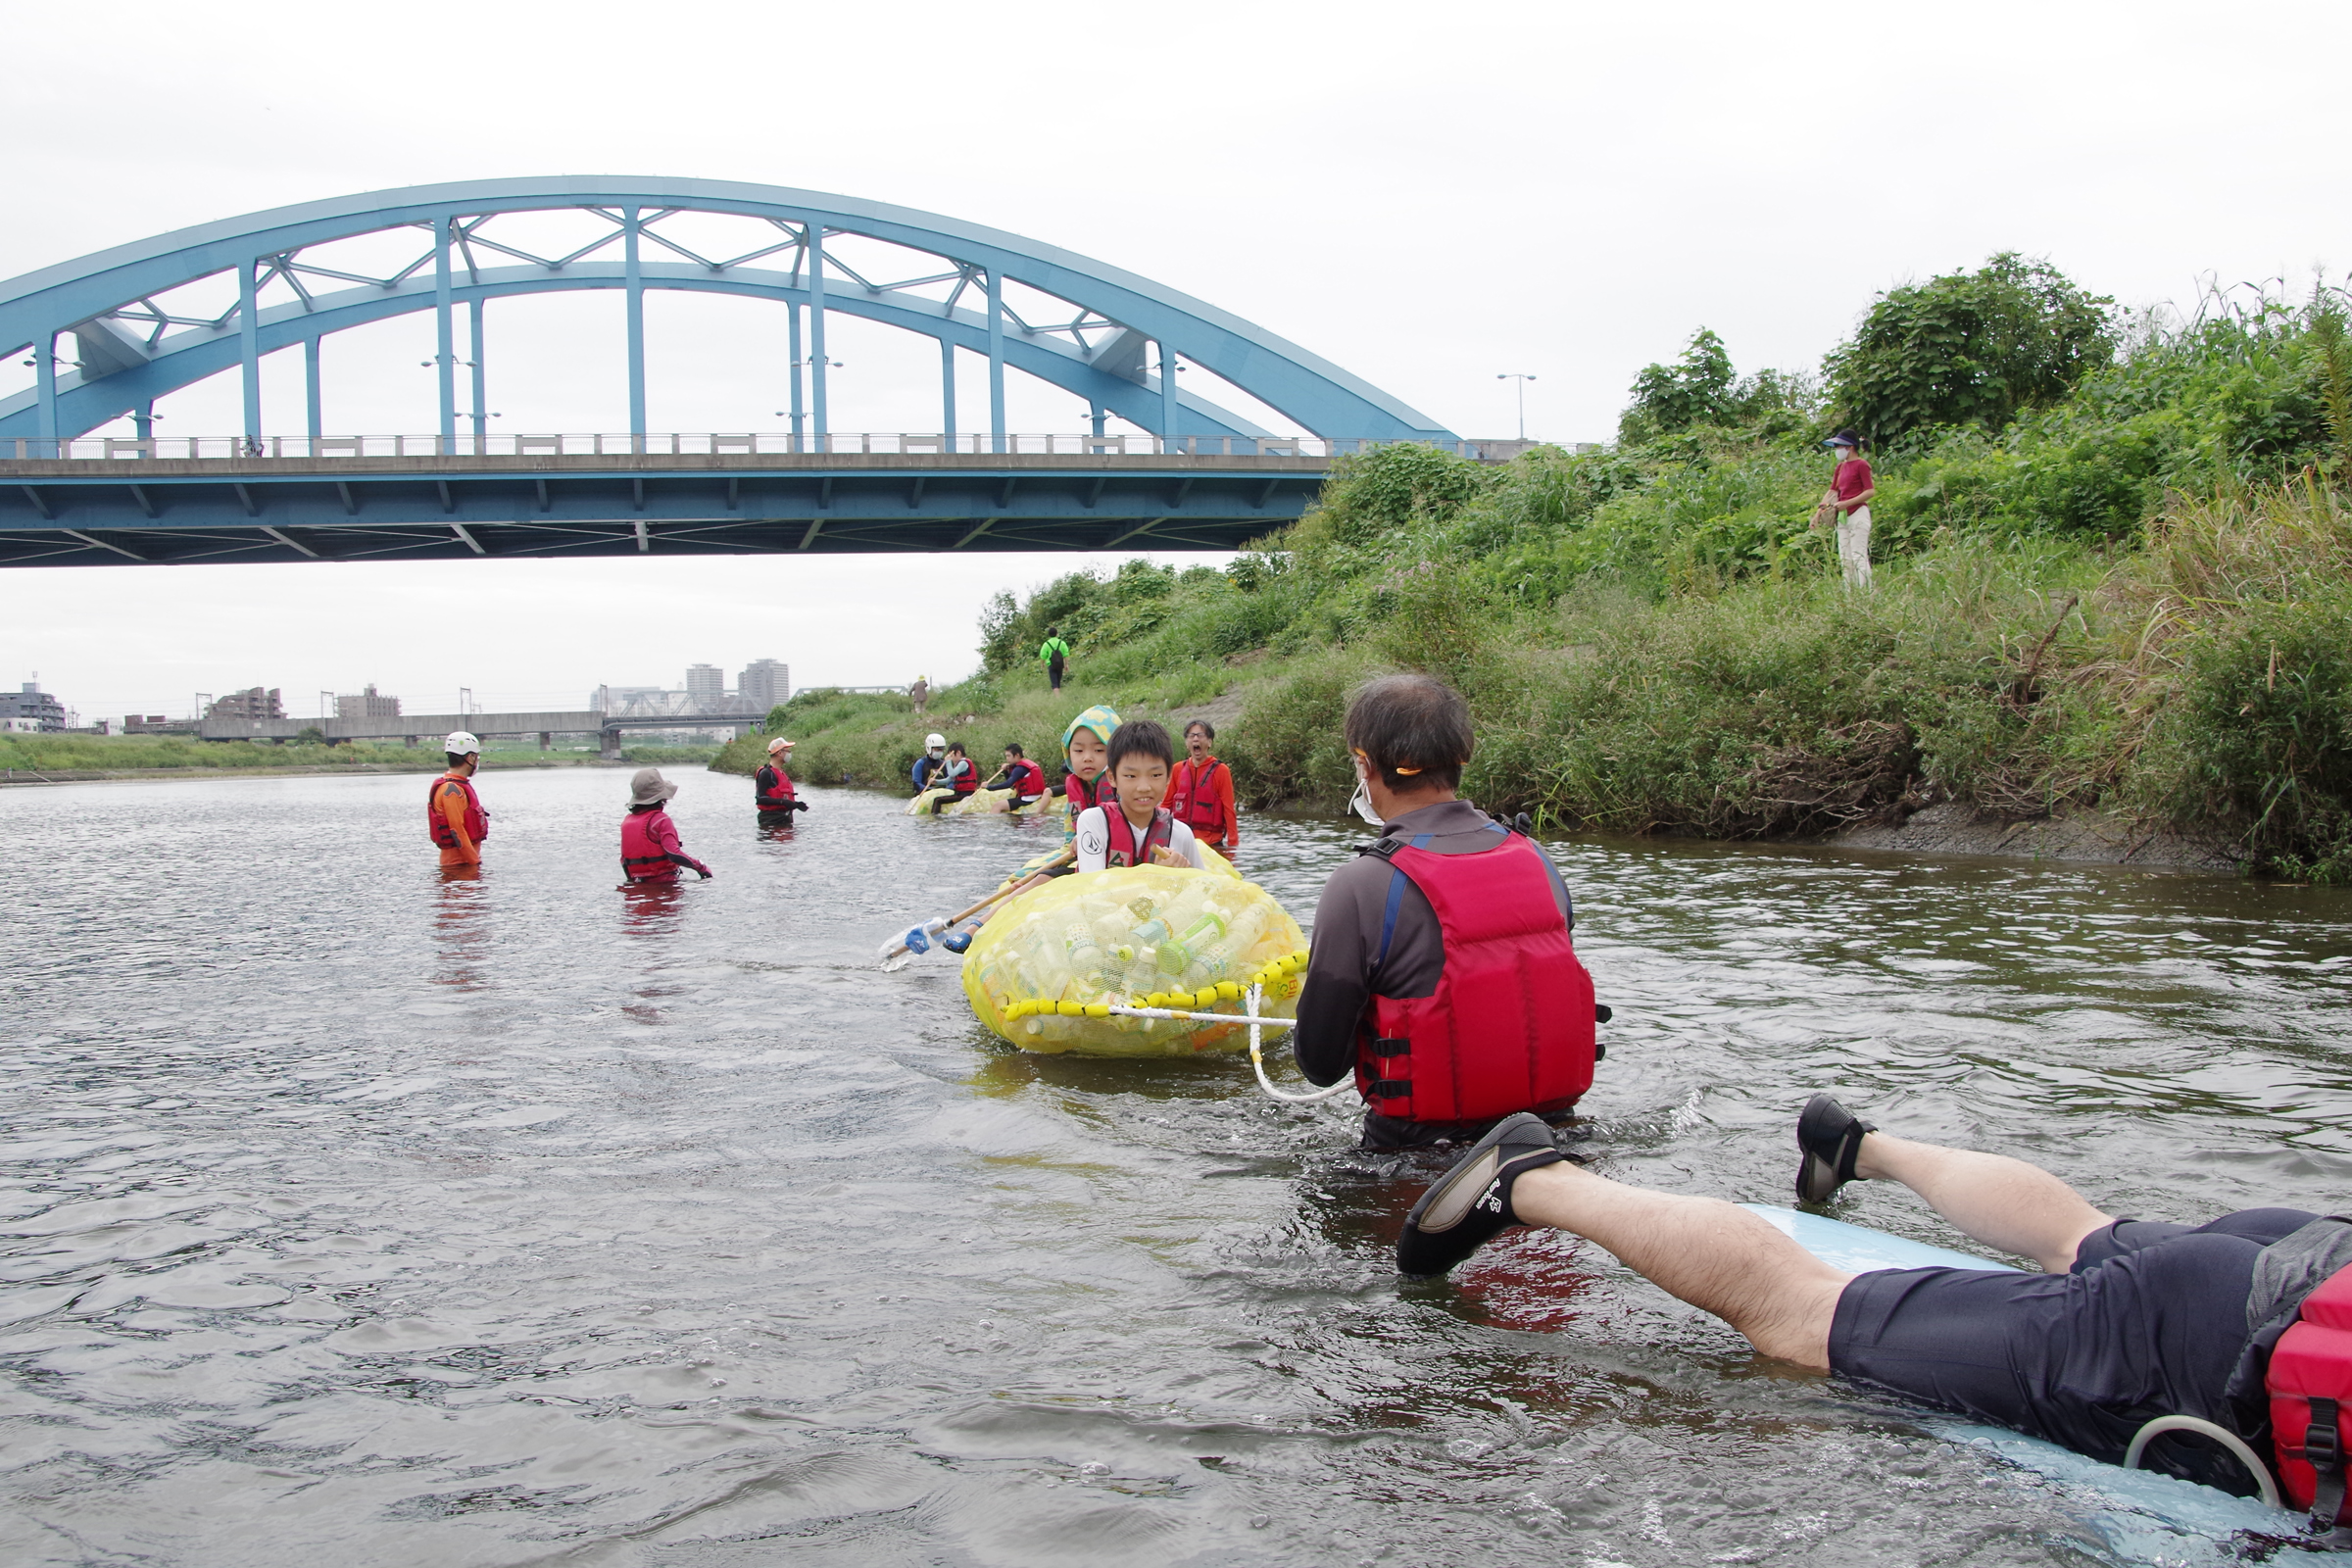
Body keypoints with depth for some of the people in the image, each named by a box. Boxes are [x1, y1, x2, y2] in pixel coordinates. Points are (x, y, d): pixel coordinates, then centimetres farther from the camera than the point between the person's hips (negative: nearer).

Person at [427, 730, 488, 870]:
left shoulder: (459, 786, 17)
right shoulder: (452, 790, -16)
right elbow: (457, 830, -21)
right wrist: (475, 861, -18)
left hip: (466, 859, 10)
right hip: (458, 862, -10)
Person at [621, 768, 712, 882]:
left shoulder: (626, 821, 12)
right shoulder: (660, 819, -8)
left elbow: (624, 860, 17)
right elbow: (674, 854, -17)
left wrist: (633, 879, 29)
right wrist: (700, 867, -8)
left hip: (637, 882, 7)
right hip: (664, 883, -7)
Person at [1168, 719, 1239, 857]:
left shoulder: (1220, 771, -2)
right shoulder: (1177, 769, 8)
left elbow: (1228, 810, -4)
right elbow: (1167, 804, 14)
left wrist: (1233, 843, -9)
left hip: (1211, 843, -3)